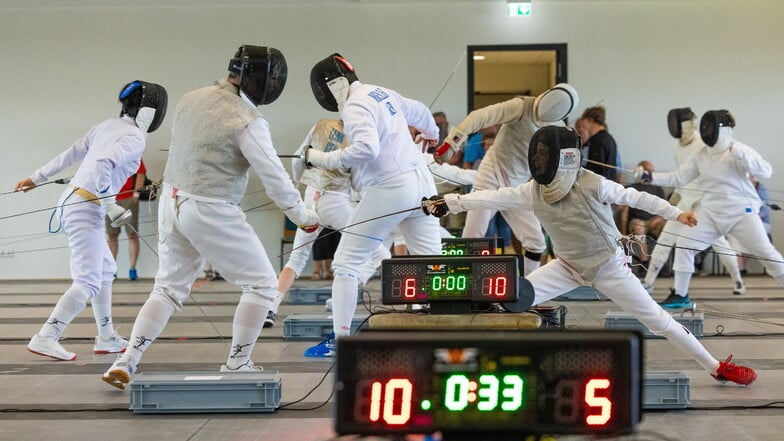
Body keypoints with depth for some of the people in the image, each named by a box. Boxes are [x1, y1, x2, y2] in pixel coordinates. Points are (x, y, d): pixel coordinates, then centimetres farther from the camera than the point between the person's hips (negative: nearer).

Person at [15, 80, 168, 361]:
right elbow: (101, 165, -27)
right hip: (85, 210, -9)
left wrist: (37, 177, 26)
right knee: (88, 283, -10)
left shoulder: (107, 126, 14)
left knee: (106, 271, 20)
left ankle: (106, 338, 25)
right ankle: (45, 339, -20)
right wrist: (109, 205, -23)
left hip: (71, 203, 9)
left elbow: (70, 155, 20)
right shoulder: (134, 138, -12)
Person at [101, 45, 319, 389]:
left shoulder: (191, 99, 5)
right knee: (262, 285, 8)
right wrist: (302, 217, -2)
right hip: (211, 212, -7)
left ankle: (125, 364, 9)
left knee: (169, 290, 20)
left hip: (173, 205, 7)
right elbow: (274, 178, -15)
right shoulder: (248, 121, -16)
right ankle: (237, 365, 10)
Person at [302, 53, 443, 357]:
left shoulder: (355, 106, -12)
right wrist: (431, 132, 54)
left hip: (388, 189, -8)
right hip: (420, 183, 8)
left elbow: (367, 148, -30)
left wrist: (323, 159, -19)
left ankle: (339, 340, 5)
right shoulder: (381, 93, 13)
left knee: (345, 264, 3)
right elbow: (419, 112, 32)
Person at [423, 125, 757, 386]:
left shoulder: (591, 184, -24)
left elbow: (635, 197, -15)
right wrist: (448, 203, -15)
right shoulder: (534, 191, -11)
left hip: (608, 266, -4)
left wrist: (676, 214, -20)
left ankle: (717, 367, 12)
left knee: (657, 320, -2)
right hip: (569, 266, 4)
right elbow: (492, 198, -11)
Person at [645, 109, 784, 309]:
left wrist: (741, 157, -34)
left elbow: (766, 172, -23)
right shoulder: (700, 155, 3)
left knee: (765, 253, -9)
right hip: (711, 213, 5)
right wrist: (651, 177, -6)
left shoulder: (739, 150, -12)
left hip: (741, 212, -5)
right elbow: (678, 178, 6)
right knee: (683, 245, -5)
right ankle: (680, 295, 7)